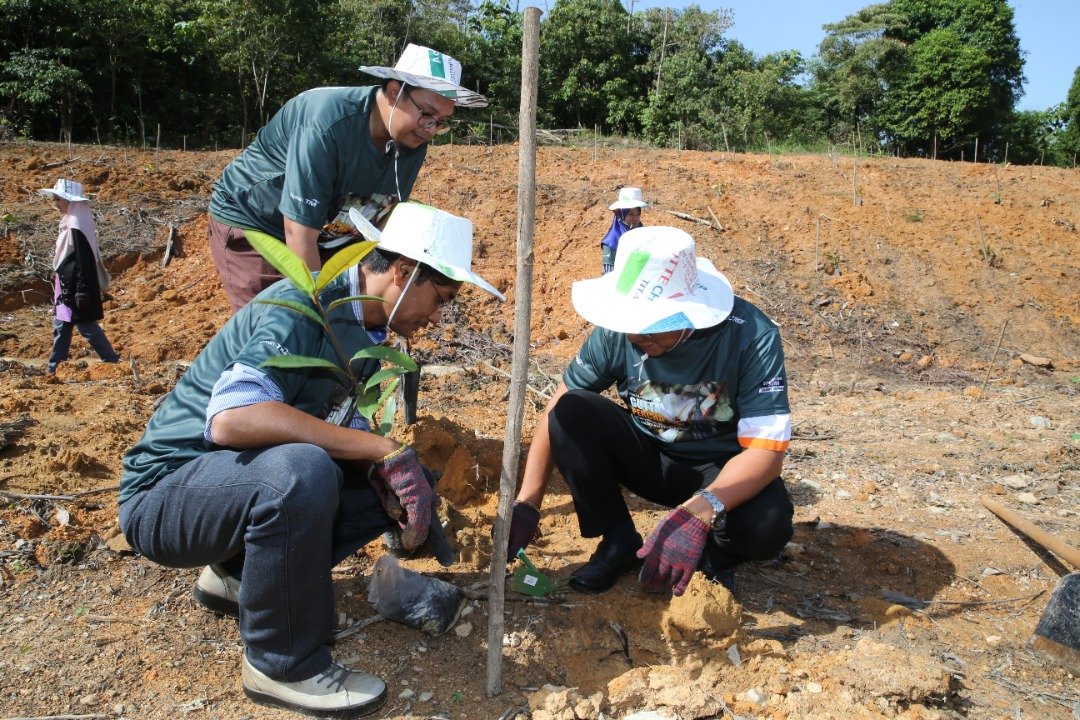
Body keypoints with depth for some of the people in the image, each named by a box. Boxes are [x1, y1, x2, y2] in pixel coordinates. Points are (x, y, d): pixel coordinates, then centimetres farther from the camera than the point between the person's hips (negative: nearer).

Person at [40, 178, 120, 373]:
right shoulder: (71, 222, 9)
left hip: (76, 287, -10)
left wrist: (82, 292, -22)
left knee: (86, 326, -1)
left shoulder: (76, 226, -21)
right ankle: (54, 368, 23)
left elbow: (84, 261, -23)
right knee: (61, 326, 15)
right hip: (68, 286, 10)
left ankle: (113, 362, 8)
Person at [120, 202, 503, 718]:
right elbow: (229, 417, -38)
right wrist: (386, 452, -36)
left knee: (395, 484, -3)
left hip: (245, 480, 8)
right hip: (164, 493, -8)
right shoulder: (303, 306, -23)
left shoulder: (365, 334, 3)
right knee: (301, 472, -36)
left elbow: (347, 436, 8)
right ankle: (282, 662, -13)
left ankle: (240, 572, 9)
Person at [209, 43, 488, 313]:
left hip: (328, 235, 7)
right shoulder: (327, 125, -33)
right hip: (249, 221, -6)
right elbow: (299, 233, -32)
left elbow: (383, 216, -2)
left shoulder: (413, 142, -12)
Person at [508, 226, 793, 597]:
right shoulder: (618, 332, -20)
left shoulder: (752, 336, -28)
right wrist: (526, 505, -19)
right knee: (572, 412, -24)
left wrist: (700, 511, -48)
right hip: (648, 456, 3)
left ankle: (714, 556, 2)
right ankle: (619, 540, -3)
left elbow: (766, 449, -31)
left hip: (722, 471, -2)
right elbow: (557, 411, -12)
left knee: (767, 524, -35)